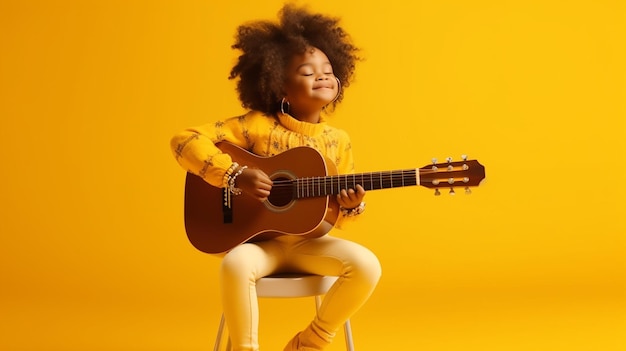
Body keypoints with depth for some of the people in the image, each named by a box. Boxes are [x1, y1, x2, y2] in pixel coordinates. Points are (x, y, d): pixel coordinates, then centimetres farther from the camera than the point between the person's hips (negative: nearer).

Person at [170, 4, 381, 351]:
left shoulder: (338, 140, 1)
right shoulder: (257, 126, -10)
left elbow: (335, 216, 9)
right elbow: (185, 141, -15)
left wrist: (351, 207, -15)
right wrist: (234, 175, -25)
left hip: (308, 241, 4)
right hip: (259, 238, -3)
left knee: (366, 265, -21)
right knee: (236, 265, -37)